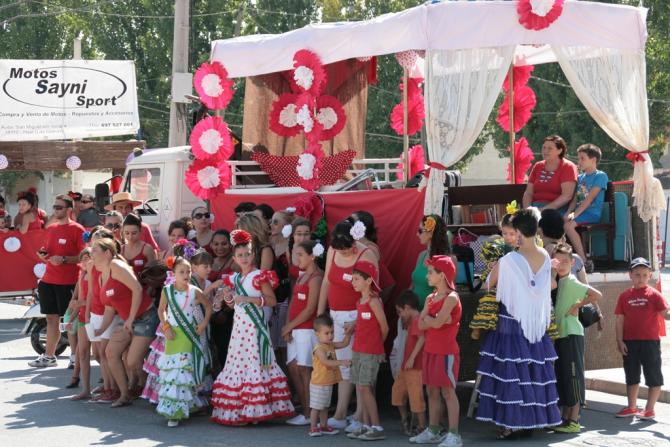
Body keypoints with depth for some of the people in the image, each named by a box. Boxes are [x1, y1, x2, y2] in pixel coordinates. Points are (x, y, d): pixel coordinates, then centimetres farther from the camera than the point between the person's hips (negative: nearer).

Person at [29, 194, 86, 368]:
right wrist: (43, 255, 4)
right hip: (49, 280, 7)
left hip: (68, 282, -7)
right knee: (51, 318, 11)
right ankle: (49, 356, 16)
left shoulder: (76, 229, -7)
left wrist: (64, 260, -22)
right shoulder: (50, 229, 15)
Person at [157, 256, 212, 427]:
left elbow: (208, 305, 10)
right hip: (173, 335, 1)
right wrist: (166, 327, -4)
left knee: (184, 370, -7)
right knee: (171, 370, 2)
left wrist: (204, 323, 1)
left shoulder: (194, 291, -4)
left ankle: (176, 411, -3)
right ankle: (173, 410, 13)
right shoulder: (167, 291, -3)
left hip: (189, 334, -1)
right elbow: (161, 310, 8)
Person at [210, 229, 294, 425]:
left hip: (254, 327, -7)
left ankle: (256, 410, -9)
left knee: (254, 363, -10)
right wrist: (229, 299, 3)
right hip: (239, 326, 7)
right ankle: (239, 410, 7)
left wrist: (249, 299, -19)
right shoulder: (234, 279, 15)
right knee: (238, 363, 4)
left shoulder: (259, 276, -5)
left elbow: (272, 300, -13)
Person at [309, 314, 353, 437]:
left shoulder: (331, 345, 7)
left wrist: (348, 334, -3)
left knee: (325, 406, 18)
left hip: (328, 383, 9)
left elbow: (344, 343, 16)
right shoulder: (319, 348, -20)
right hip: (318, 383, -9)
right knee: (316, 407, -1)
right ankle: (313, 428, 6)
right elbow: (326, 362, -32)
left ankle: (324, 426, 27)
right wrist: (342, 362, -38)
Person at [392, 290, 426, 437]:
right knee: (398, 390, 18)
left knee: (415, 396, -5)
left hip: (415, 366, -11)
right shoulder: (413, 321, 17)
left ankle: (422, 426, 2)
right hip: (406, 366, 11)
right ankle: (405, 417, 32)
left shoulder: (417, 320, -16)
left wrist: (412, 358, -30)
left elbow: (422, 338, -28)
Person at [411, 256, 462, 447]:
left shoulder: (451, 298, -12)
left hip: (446, 351, -8)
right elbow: (421, 325, 3)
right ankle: (433, 431, 20)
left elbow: (437, 323, -22)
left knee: (447, 391, -7)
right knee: (432, 391, 12)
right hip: (430, 350, 8)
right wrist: (434, 319, -13)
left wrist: (427, 318, -4)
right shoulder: (430, 298, 12)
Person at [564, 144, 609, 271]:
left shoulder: (600, 176, -1)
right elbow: (575, 198, 15)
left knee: (568, 225, -32)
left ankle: (584, 261, -25)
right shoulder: (580, 177, 22)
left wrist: (575, 214, -21)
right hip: (580, 212, 7)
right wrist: (569, 212, -5)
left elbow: (589, 198, -12)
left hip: (592, 213, -7)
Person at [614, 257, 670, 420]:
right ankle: (632, 407, 26)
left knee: (653, 376, 1)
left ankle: (649, 409, 10)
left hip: (650, 341, -3)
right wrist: (620, 341, -1)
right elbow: (620, 320, 5)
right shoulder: (625, 296, 5)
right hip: (630, 342, 4)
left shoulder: (654, 294, -4)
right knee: (632, 376, 14)